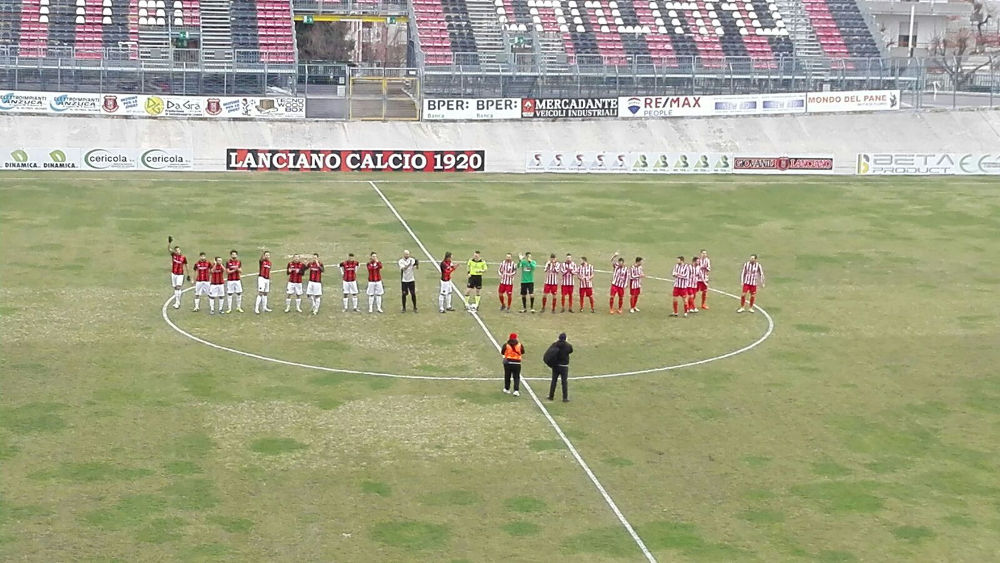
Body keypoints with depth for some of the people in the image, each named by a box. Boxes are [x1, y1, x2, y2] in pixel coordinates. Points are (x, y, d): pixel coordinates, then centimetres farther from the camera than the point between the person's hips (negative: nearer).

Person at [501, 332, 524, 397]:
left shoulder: (506, 345, -5)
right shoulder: (520, 345, -3)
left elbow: (502, 353, 4)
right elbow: (522, 352, 9)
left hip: (507, 362, 0)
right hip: (517, 363, 0)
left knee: (507, 376, 17)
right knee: (516, 377, 3)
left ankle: (507, 389, 28)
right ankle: (516, 390, -11)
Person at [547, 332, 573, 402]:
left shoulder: (554, 344, -8)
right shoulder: (568, 345, -10)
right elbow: (571, 351, 9)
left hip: (555, 365, 2)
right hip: (564, 366, -2)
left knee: (554, 380, 13)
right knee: (564, 382, 3)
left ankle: (551, 396, 19)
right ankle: (565, 398, 3)